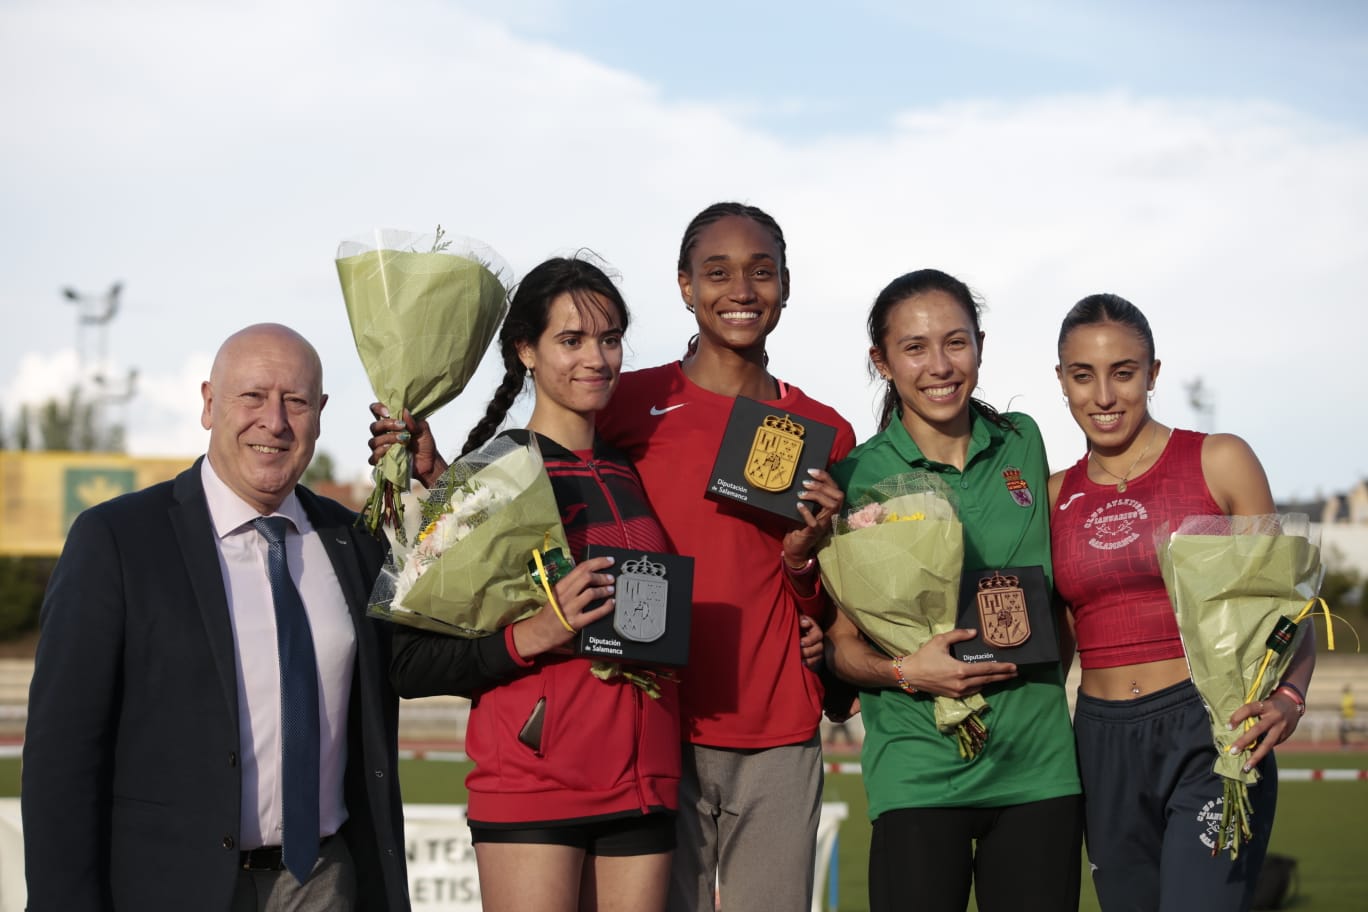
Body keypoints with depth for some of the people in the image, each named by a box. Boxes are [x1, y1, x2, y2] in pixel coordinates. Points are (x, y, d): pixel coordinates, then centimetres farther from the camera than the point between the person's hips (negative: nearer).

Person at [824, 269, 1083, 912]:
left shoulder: (1022, 444, 8)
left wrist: (1045, 677, 7)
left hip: (1040, 764, 3)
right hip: (918, 773, -3)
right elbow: (841, 641, 1)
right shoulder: (857, 477, -2)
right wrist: (905, 671, -17)